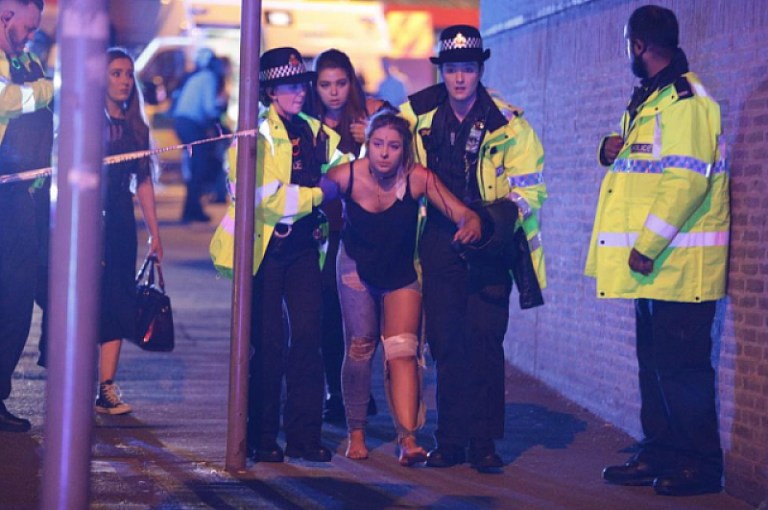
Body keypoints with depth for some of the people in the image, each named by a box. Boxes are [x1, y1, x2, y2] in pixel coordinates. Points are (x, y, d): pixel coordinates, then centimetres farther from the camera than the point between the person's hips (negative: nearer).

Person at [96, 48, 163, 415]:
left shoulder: (136, 127, 14)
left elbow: (143, 182, 15)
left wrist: (154, 233, 13)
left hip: (121, 223, 5)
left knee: (118, 305, 0)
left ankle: (107, 388, 1)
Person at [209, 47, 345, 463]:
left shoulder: (314, 132, 12)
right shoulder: (257, 134, -7)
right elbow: (266, 197, -18)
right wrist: (320, 193, -13)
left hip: (302, 246, 5)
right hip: (263, 246, -5)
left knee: (308, 335, -2)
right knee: (268, 342, -3)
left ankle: (304, 434, 4)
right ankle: (262, 437, 6)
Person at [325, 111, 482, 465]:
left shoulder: (418, 178, -23)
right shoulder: (346, 177, -22)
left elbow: (462, 212, -26)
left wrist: (471, 224, -45)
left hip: (402, 273, 0)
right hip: (357, 267, 0)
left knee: (402, 350, -14)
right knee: (360, 347, -4)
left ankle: (408, 439, -22)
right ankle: (356, 434, 11)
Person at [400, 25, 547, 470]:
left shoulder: (508, 124, -2)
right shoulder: (417, 115, 4)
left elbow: (529, 187, 0)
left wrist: (505, 214, -16)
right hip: (441, 241, 2)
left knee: (485, 340, -6)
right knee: (446, 341, 2)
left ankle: (484, 442, 0)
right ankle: (450, 441, 10)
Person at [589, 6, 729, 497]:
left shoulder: (685, 100, -15)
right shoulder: (648, 98, 18)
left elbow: (686, 180, -23)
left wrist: (647, 246, -23)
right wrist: (615, 150, 7)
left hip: (680, 260, -10)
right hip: (655, 260, 10)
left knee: (682, 364, -7)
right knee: (655, 360, 13)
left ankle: (701, 464, -2)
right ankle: (660, 454, 20)